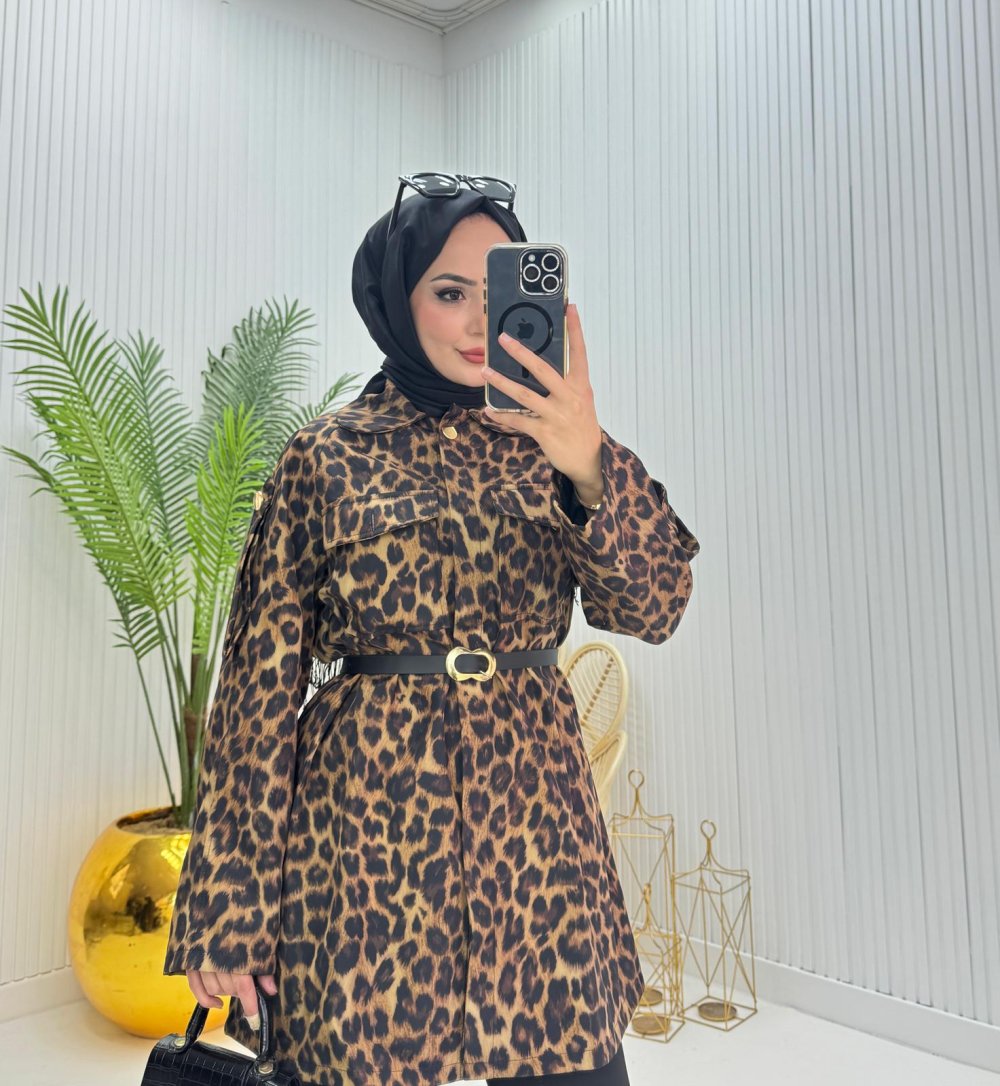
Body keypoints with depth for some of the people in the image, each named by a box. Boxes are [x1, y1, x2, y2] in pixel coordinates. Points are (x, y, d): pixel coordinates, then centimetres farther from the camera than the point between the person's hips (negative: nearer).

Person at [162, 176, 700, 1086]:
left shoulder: (542, 444, 7)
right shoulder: (327, 457, 0)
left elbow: (655, 609, -5)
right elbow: (263, 681, 0)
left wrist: (588, 467, -24)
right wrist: (229, 912, -1)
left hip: (536, 812, 3)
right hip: (371, 816, -2)